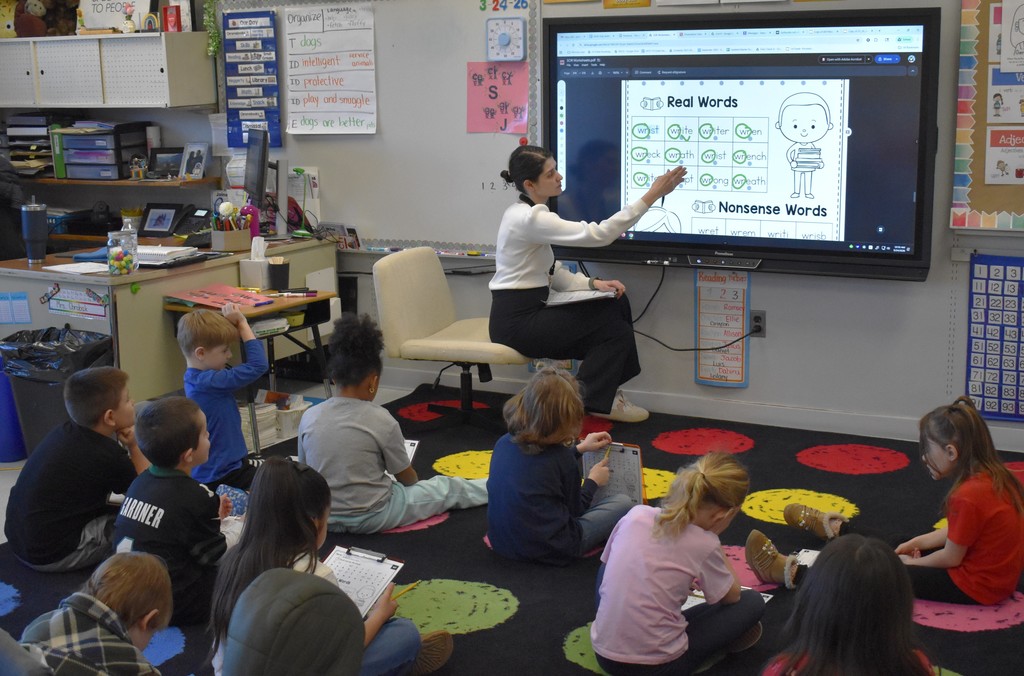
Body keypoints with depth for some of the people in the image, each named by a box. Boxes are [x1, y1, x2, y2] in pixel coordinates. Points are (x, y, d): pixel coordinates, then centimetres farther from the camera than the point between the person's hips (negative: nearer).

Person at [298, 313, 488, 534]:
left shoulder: (309, 417, -7)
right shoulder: (381, 421, -17)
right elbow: (407, 478, -3)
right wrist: (416, 480, 20)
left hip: (322, 518, 4)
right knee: (447, 487, 17)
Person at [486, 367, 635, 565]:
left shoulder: (504, 443, -3)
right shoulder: (562, 458, -20)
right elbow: (575, 510, -4)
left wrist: (580, 448, 22)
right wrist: (593, 481, 12)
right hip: (548, 551, -7)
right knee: (623, 503, 7)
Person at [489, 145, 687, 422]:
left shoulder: (528, 214, 11)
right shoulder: (530, 219, -21)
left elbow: (551, 273, 13)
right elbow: (598, 234, -26)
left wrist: (593, 283, -3)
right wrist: (651, 196, -26)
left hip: (528, 310, 9)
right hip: (517, 322, -9)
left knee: (617, 305, 7)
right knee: (616, 329, 0)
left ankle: (606, 389, 15)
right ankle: (591, 400, 13)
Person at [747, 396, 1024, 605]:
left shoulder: (969, 496, -29)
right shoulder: (996, 476, -1)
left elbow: (951, 557, -20)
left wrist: (911, 563, -2)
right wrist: (917, 543, 7)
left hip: (974, 585, -9)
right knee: (895, 544, 26)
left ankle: (790, 573, 2)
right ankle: (836, 529, 50)